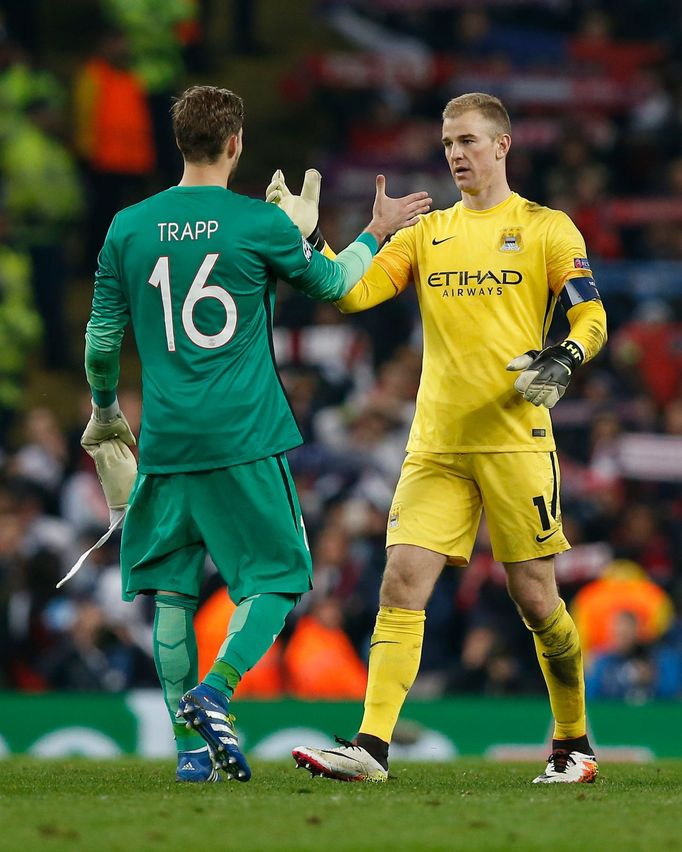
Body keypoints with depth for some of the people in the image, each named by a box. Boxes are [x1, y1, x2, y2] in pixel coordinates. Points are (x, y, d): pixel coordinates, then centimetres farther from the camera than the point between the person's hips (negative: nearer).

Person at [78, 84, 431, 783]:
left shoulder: (128, 228, 3)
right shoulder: (259, 223, -5)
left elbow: (101, 340, 8)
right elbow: (333, 283, 11)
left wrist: (104, 412, 25)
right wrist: (377, 232, 28)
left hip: (164, 440, 3)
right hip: (245, 439, -3)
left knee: (172, 592, 10)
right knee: (276, 582, 6)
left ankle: (191, 744, 5)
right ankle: (215, 692, -16)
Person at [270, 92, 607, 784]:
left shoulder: (546, 228, 3)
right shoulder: (427, 234, 14)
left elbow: (591, 318, 3)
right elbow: (353, 292, 4)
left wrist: (564, 359, -17)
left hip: (515, 440, -3)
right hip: (436, 444, 3)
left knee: (533, 596, 0)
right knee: (403, 581, -9)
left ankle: (574, 743, 18)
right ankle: (371, 746, -14)